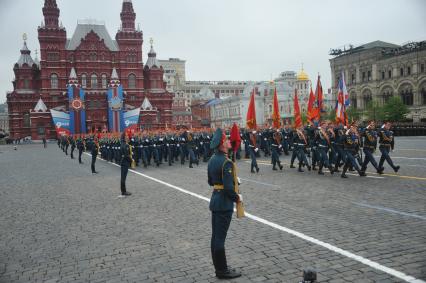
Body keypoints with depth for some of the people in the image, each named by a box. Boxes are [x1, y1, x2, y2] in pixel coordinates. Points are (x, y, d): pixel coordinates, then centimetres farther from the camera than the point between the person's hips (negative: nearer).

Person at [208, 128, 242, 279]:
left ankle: (219, 267, 26)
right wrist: (237, 198, -8)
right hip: (224, 204, -9)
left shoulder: (212, 160, 6)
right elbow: (229, 188, -24)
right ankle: (222, 270, 13)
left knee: (215, 236, 14)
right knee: (220, 238, 1)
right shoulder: (226, 162, -22)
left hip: (215, 201, 9)